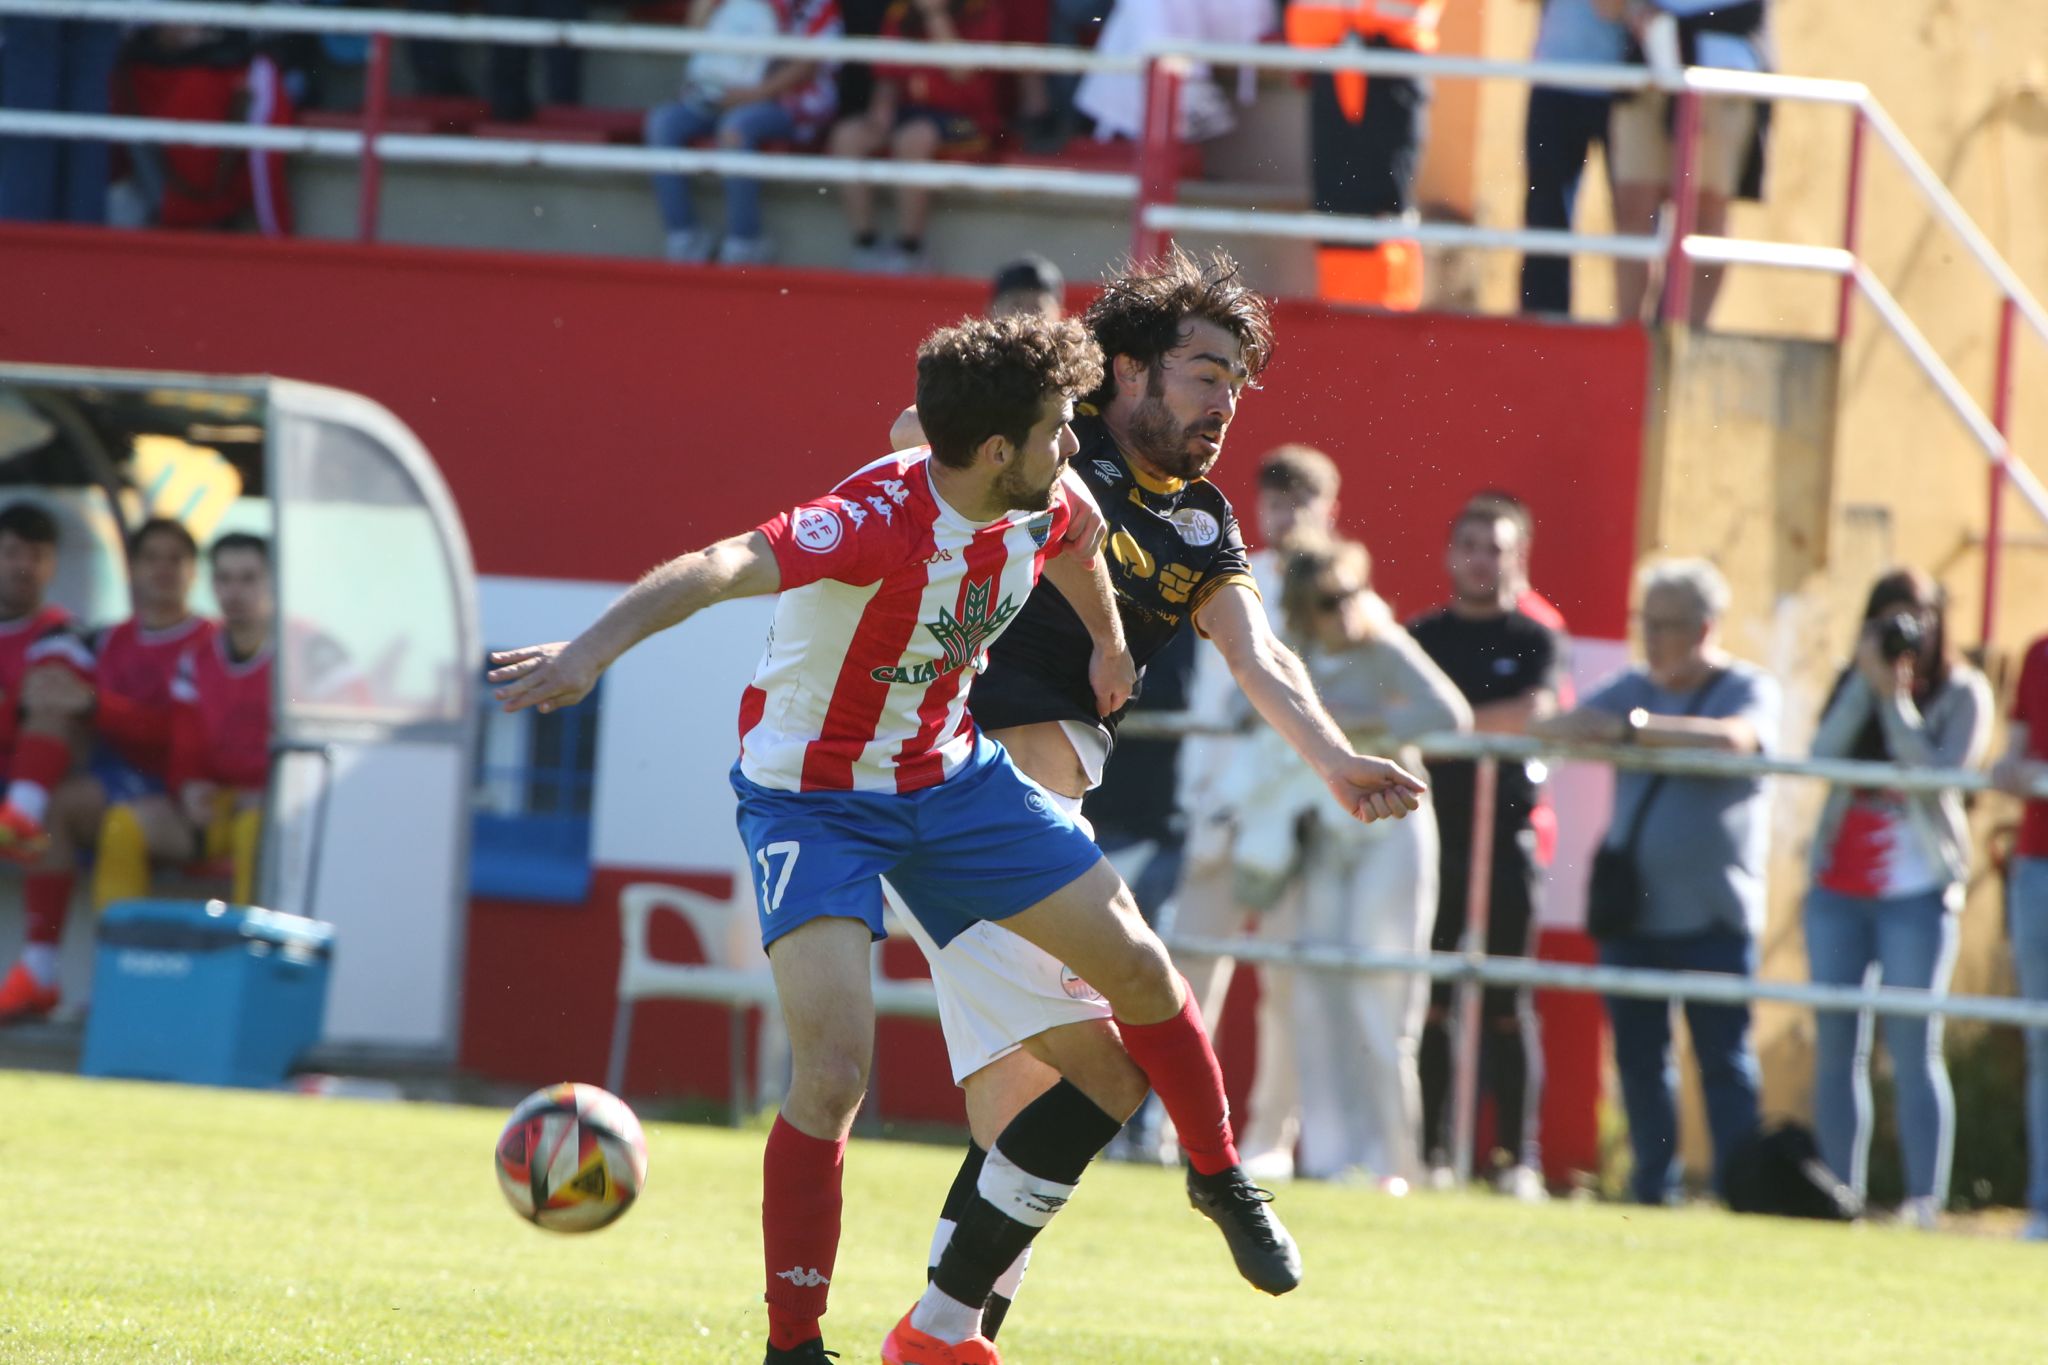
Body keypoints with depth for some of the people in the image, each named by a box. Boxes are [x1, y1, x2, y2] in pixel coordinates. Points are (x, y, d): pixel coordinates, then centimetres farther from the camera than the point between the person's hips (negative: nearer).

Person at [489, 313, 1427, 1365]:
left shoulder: (1041, 511, -11)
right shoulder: (882, 521, -35)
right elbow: (718, 569, -50)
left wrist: (1108, 643, 30)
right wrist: (590, 651, -64)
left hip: (951, 774, 7)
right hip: (812, 796, -7)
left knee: (1133, 963, 10)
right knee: (834, 1071, -21)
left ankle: (1219, 1176, 36)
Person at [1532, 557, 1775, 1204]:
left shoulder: (1749, 689, -1)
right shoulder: (1635, 687, 15)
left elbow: (1733, 738, -23)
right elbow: (1548, 727, 8)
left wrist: (1633, 727, -24)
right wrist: (1576, 727, -17)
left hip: (1712, 914, -5)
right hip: (1632, 911, 5)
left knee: (1724, 1061, -6)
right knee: (1639, 1059, 7)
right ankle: (1654, 1189, 15)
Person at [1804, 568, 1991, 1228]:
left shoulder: (1962, 692, 1)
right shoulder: (1852, 684, 13)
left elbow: (1939, 772, -14)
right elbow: (1821, 755, -4)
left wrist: (1896, 696, -12)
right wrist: (1869, 681, -9)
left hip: (1917, 888, -4)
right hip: (1838, 886, 4)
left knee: (1912, 1047, -9)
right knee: (1835, 1047, 4)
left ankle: (1925, 1199, -10)